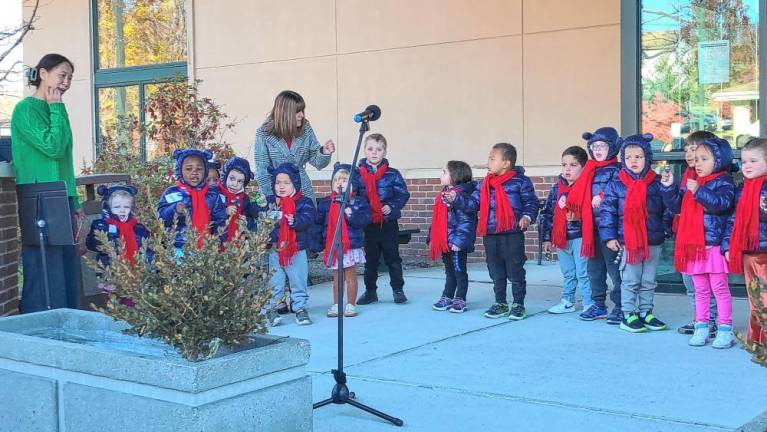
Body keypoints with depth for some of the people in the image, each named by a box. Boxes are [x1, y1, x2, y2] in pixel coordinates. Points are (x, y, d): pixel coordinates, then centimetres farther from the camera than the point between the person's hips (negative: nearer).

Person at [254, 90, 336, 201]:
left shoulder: (306, 129, -2)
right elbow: (262, 170, -9)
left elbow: (316, 162, 3)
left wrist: (324, 153, -17)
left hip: (303, 192, 3)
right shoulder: (264, 133, -10)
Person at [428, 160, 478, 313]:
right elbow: (437, 220, 19)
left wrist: (459, 240, -28)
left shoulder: (462, 194, -17)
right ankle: (447, 297, 26)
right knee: (450, 271, 18)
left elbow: (465, 221, -23)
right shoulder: (442, 195, 13)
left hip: (456, 243, -9)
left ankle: (460, 300, 10)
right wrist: (432, 238, 20)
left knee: (459, 271, 2)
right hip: (444, 242, 9)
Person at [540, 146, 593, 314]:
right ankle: (567, 301, 28)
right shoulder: (557, 188, 8)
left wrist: (578, 216, -27)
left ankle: (589, 304, 7)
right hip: (560, 238, 6)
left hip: (580, 237, -6)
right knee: (568, 273, 18)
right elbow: (547, 213, 10)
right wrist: (547, 237, 8)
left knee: (583, 272, -2)